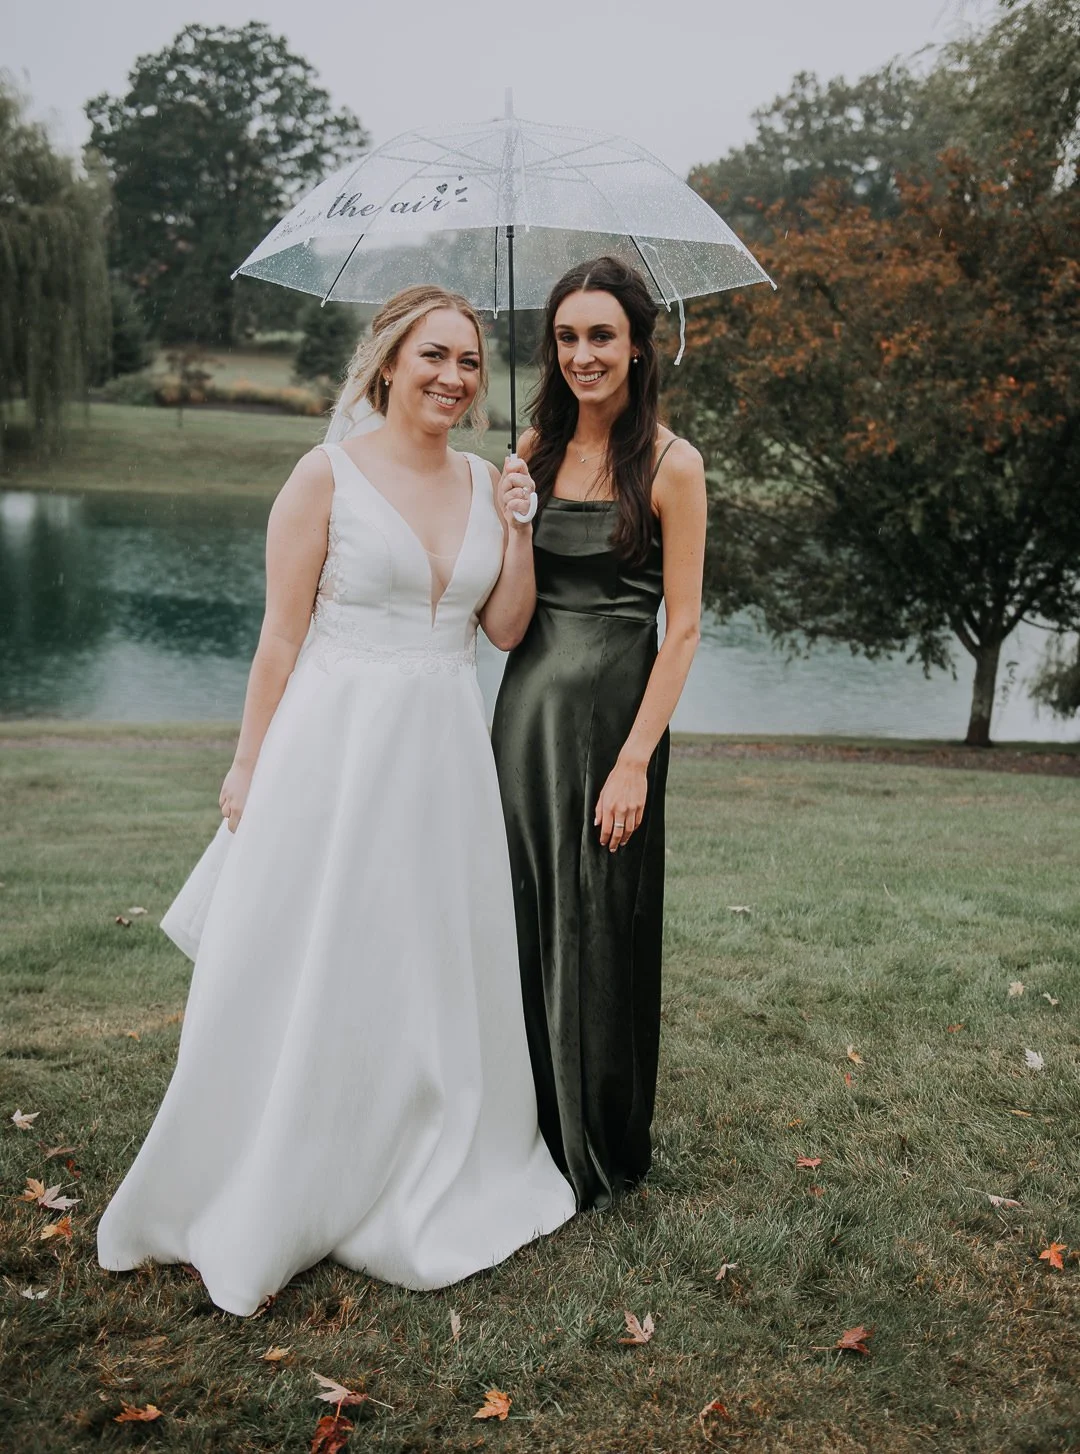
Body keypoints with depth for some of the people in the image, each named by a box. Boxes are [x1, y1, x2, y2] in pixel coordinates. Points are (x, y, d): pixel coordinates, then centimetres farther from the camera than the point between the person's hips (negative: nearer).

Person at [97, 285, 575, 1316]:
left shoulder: (484, 483, 8)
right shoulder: (326, 476, -8)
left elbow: (506, 630, 10)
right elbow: (281, 638, -7)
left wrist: (517, 529, -2)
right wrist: (249, 766, -7)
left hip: (445, 755, 5)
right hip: (334, 746, -5)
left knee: (436, 972, 14)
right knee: (307, 975, 4)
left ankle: (428, 1184, 34)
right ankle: (258, 1203, 23)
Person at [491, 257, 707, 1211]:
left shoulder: (669, 465, -9)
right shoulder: (539, 446, 8)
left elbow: (683, 627, -11)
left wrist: (636, 760, -17)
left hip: (611, 706, -5)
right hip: (524, 700, 6)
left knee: (596, 929, 5)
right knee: (520, 918, 13)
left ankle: (600, 1153, 25)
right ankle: (528, 1130, 32)